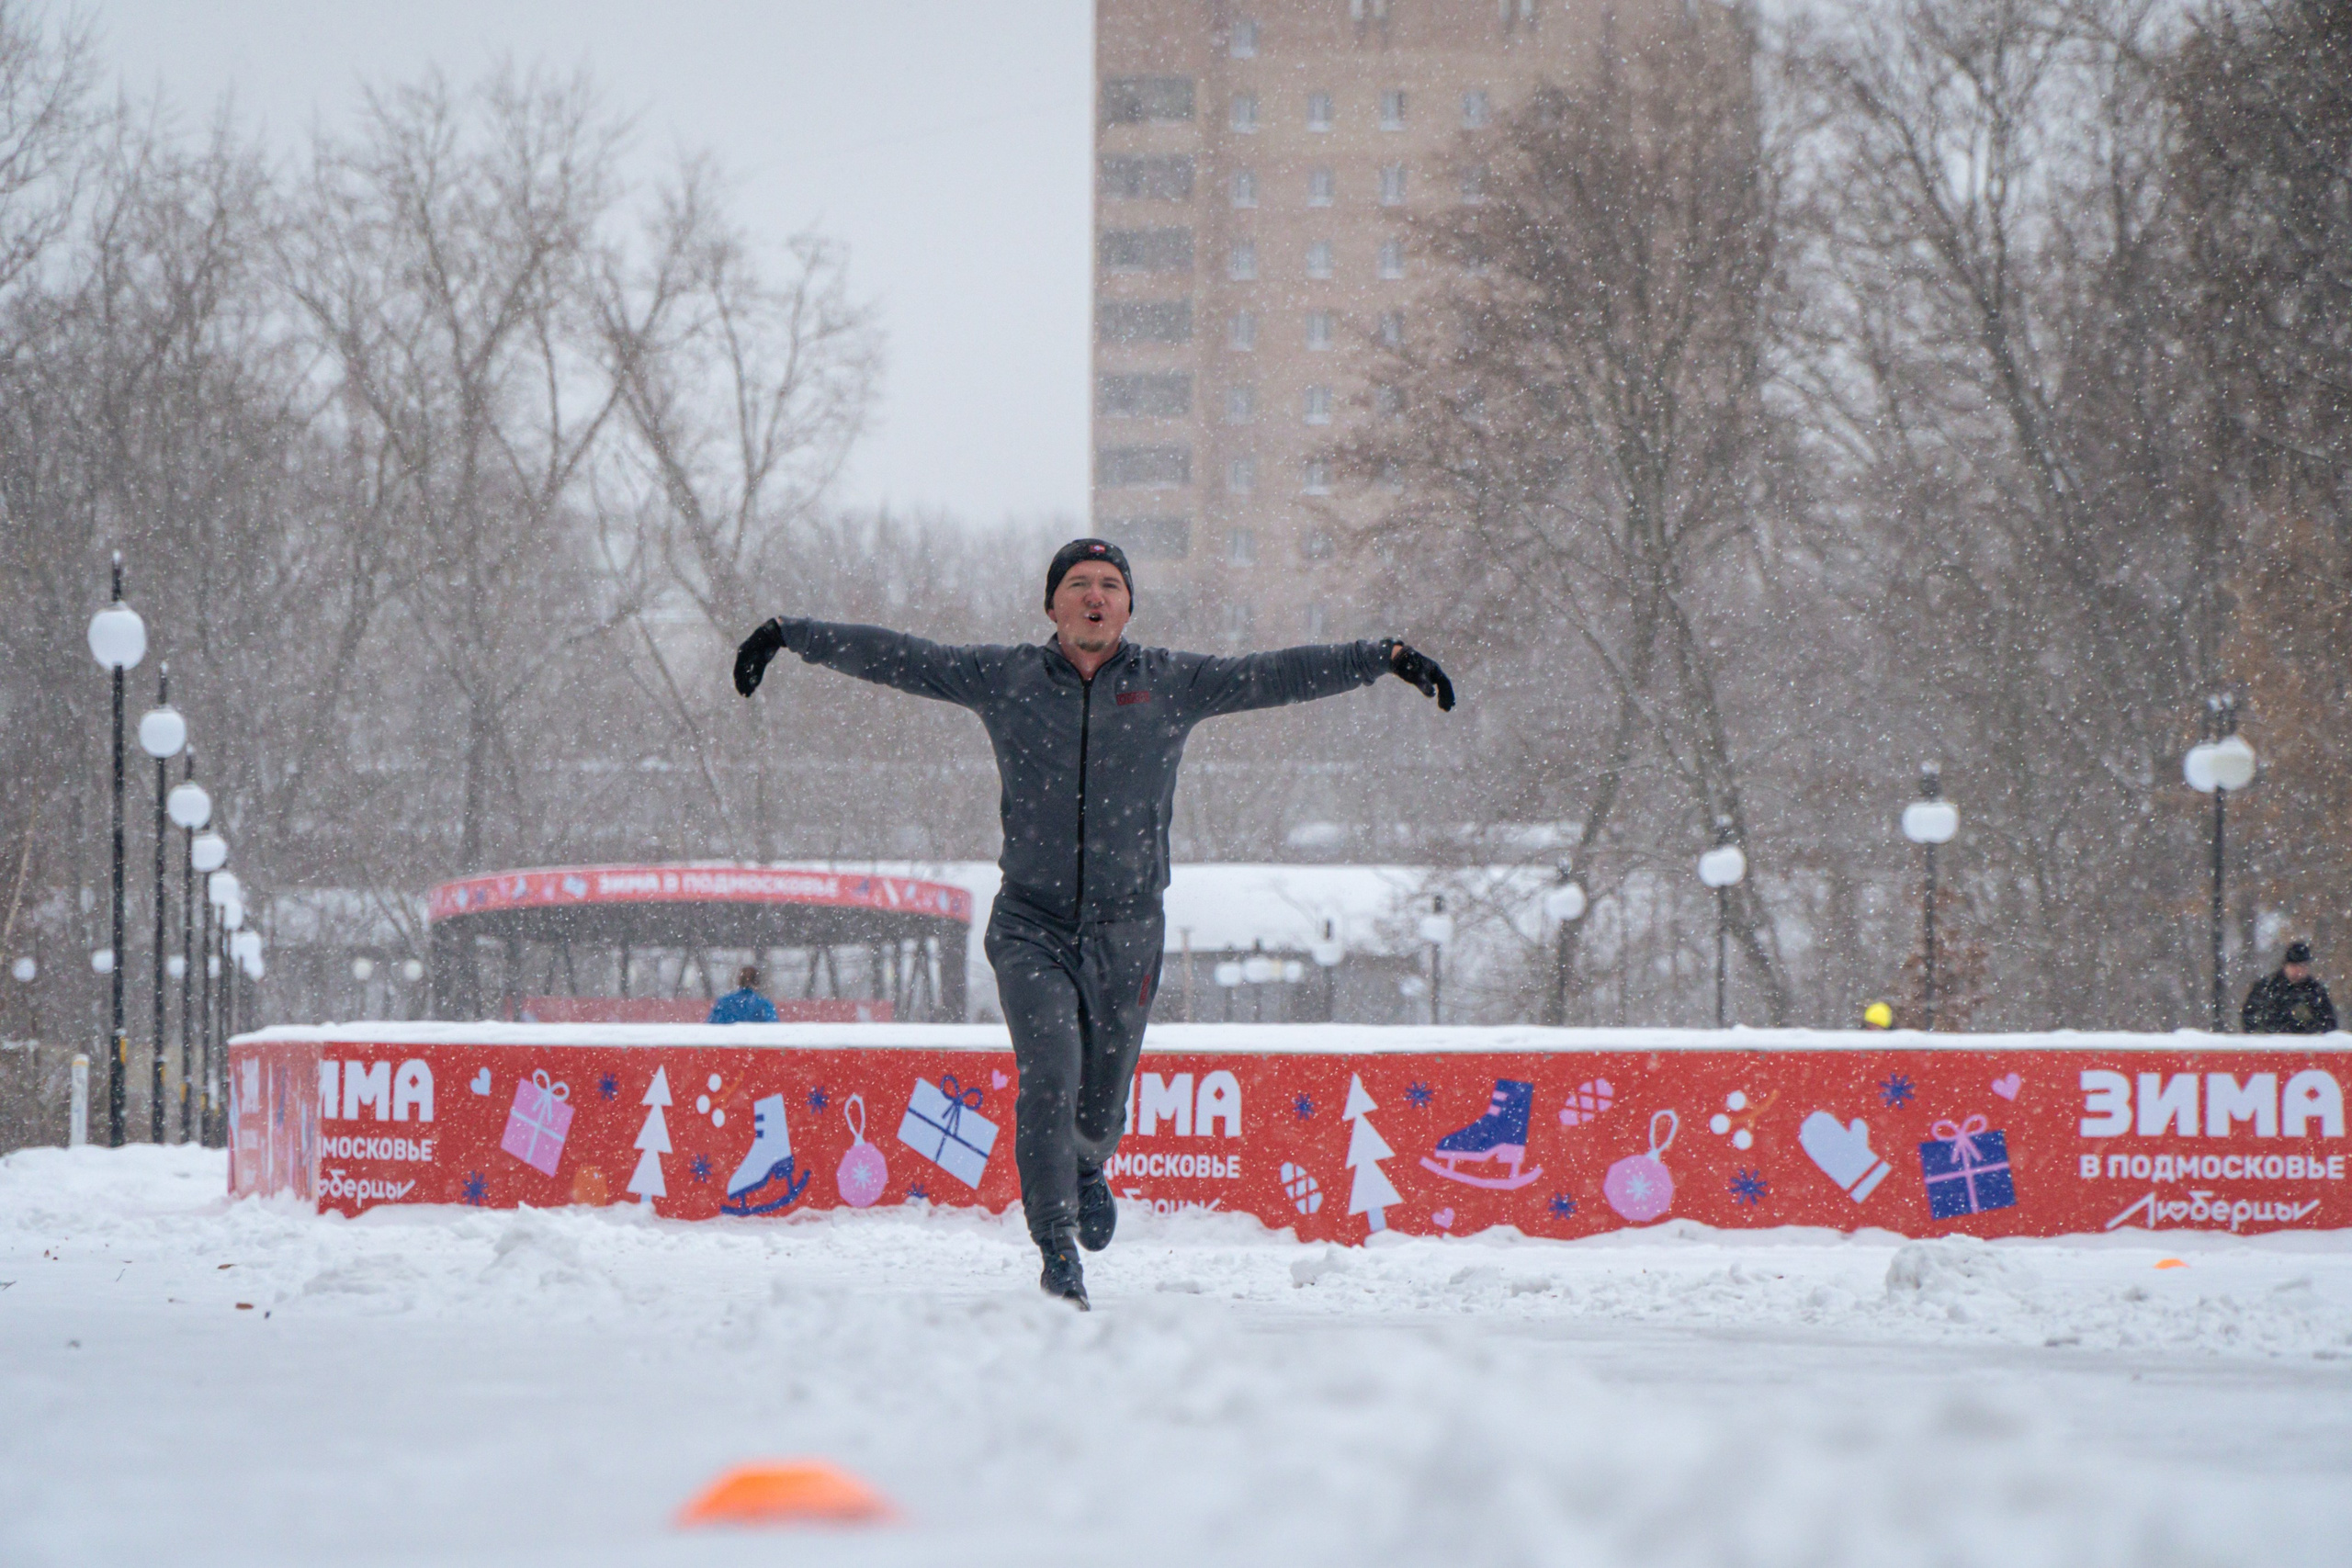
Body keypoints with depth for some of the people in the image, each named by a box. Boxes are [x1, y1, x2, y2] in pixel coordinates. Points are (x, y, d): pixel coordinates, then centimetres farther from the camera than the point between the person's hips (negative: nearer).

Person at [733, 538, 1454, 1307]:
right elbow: (895, 656, 5)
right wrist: (791, 635, 3)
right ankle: (1059, 1255, -11)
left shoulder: (1171, 684, 2)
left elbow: (1282, 674, 0)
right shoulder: (1004, 679, 2)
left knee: (1100, 1107, 8)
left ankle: (1087, 1170, 45)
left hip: (1126, 930, 1)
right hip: (1032, 927, -1)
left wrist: (1385, 658, -6)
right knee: (1049, 1079, -18)